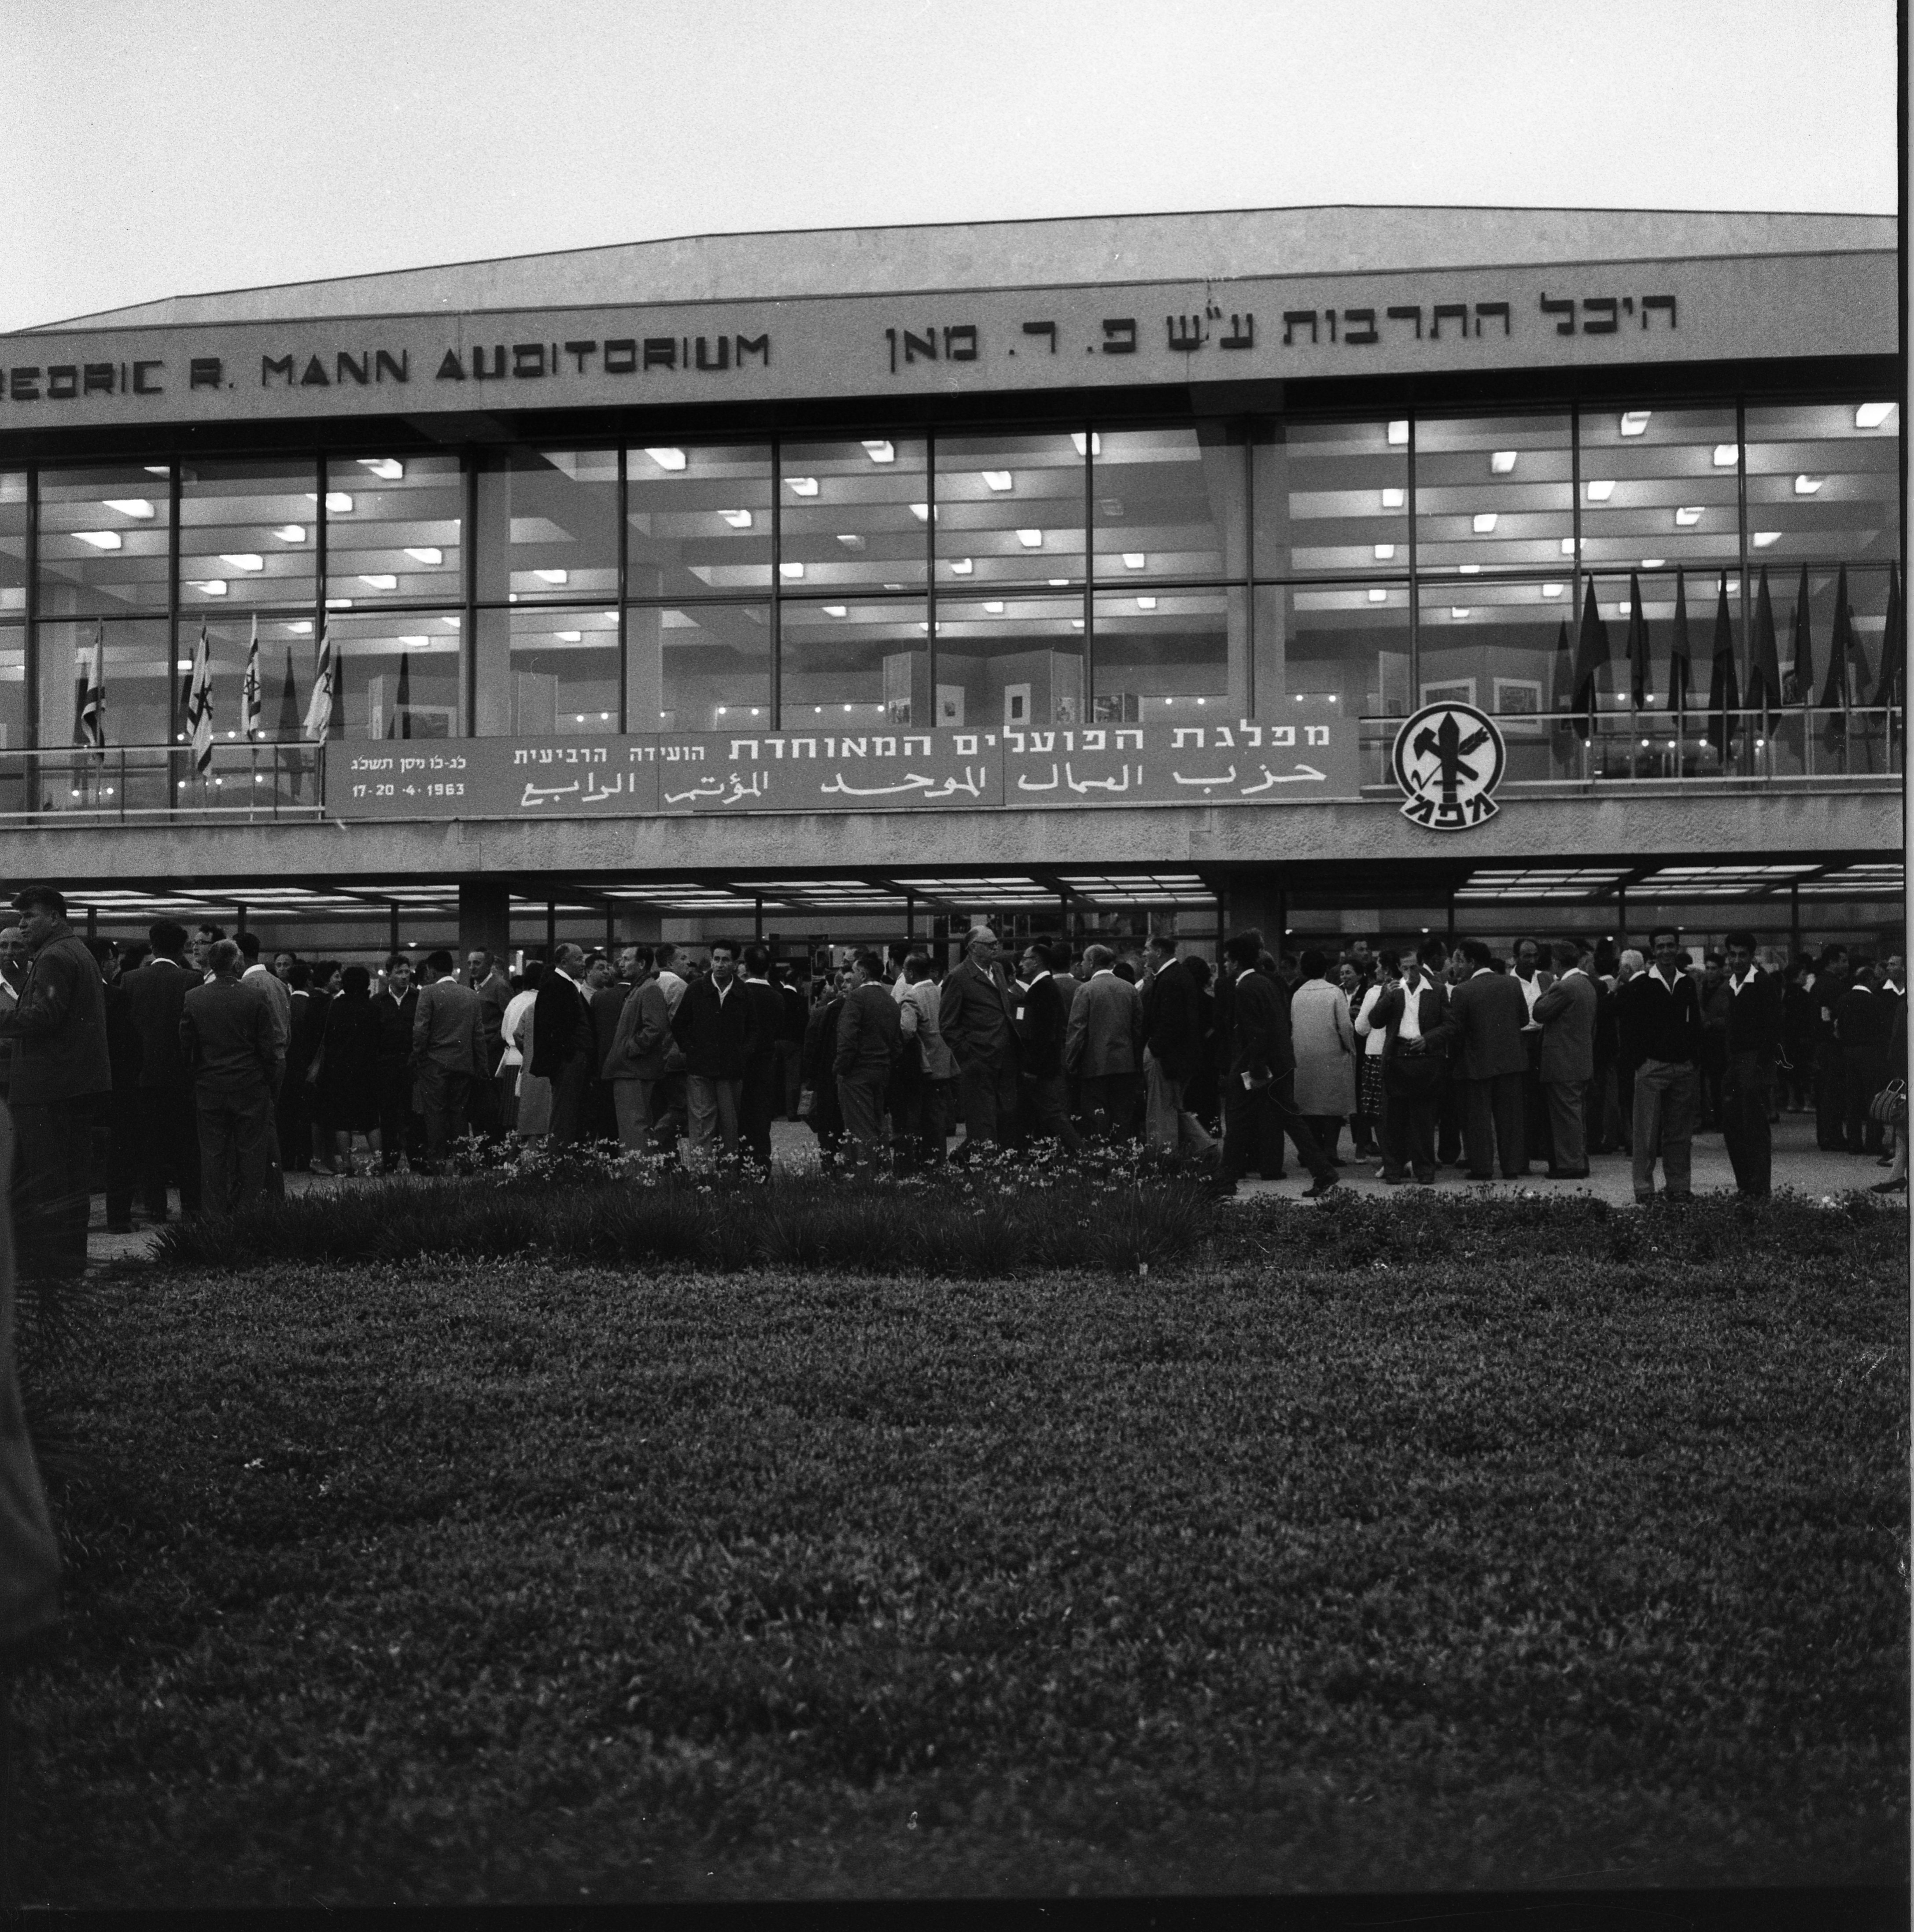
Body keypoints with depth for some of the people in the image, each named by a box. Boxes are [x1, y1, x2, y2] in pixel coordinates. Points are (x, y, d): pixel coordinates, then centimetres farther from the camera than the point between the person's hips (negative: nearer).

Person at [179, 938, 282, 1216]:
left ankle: (217, 1212, 10)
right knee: (251, 1152, 5)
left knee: (214, 1154, 7)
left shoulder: (192, 999, -2)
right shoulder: (255, 1000, -10)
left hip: (209, 1088, 2)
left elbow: (184, 1047, 2)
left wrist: (193, 1083, 13)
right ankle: (249, 1212, 6)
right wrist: (272, 1085, 5)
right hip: (250, 1089, -2)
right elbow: (268, 1050, -6)